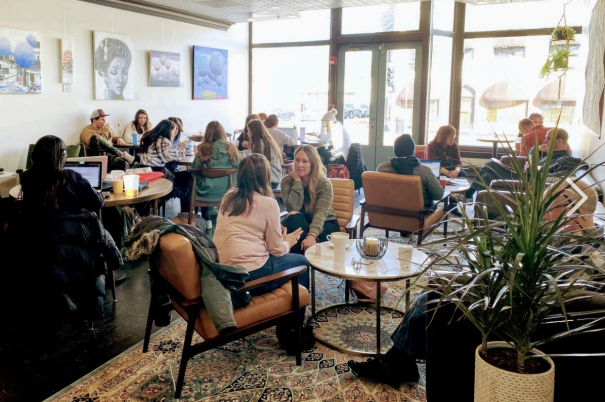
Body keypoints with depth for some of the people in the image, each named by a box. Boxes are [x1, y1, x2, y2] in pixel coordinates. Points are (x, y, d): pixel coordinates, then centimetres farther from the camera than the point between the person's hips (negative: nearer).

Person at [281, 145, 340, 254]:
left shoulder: (324, 183, -18)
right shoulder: (287, 180, -9)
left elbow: (321, 213, -32)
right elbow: (293, 208, -22)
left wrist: (312, 235, -50)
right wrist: (297, 181, -23)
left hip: (325, 223, -3)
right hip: (300, 223, 3)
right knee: (294, 218, -34)